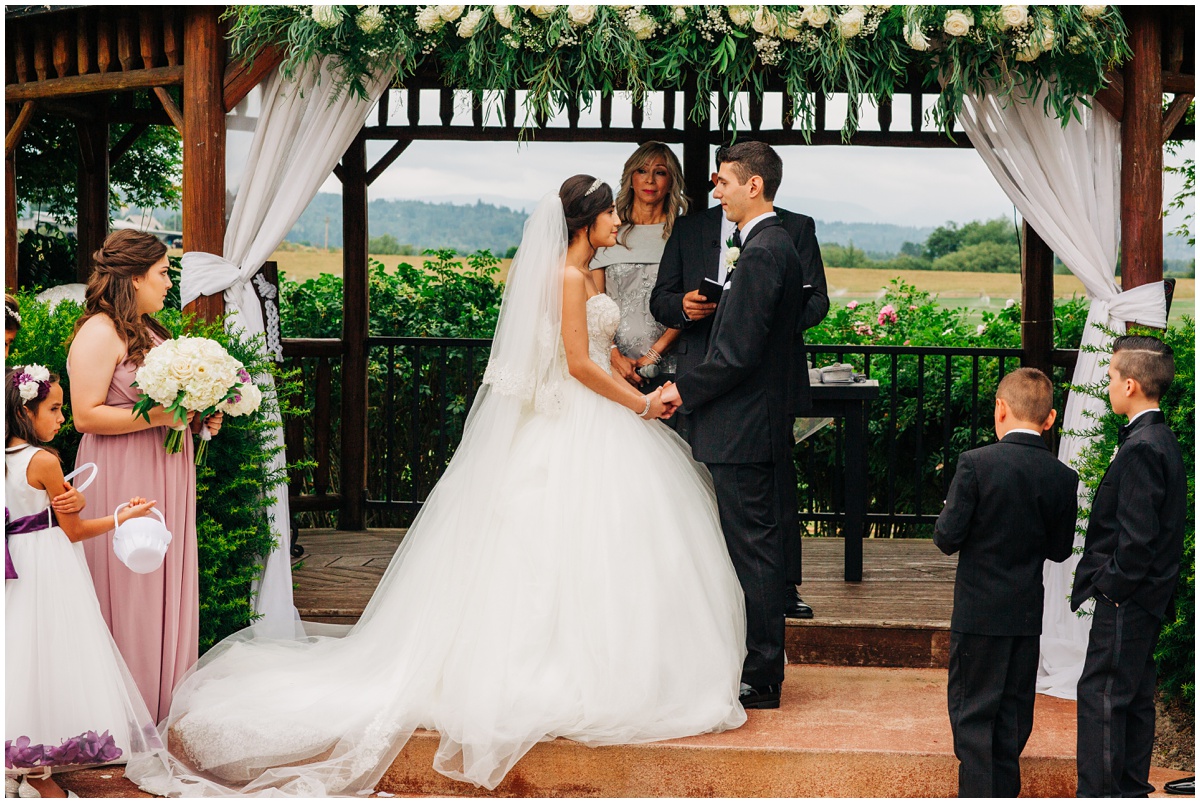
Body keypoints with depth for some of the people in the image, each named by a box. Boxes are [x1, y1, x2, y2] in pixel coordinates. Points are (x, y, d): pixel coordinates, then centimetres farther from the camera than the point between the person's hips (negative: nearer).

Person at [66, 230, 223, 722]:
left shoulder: (147, 330, 15)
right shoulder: (100, 332, -13)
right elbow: (87, 415, -19)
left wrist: (200, 418, 9)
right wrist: (159, 416, -22)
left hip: (164, 478, 9)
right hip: (123, 484, -9)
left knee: (165, 586, 11)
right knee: (127, 593, -3)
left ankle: (161, 699, 18)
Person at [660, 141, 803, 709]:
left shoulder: (762, 253, -18)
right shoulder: (776, 245, 14)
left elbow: (739, 354, -21)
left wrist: (684, 390, -12)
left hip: (742, 429, -10)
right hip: (755, 427, 10)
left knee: (753, 551, -4)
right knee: (755, 550, 14)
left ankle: (760, 681, 2)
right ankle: (759, 669, 22)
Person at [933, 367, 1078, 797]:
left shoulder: (976, 463, -15)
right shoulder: (1063, 478, -3)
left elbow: (948, 537, -14)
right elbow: (1060, 550, 5)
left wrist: (947, 513, 7)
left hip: (979, 612, -4)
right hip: (1028, 614, 4)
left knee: (972, 712, 2)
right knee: (1014, 711, 15)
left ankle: (978, 793, -1)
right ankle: (1006, 791, 22)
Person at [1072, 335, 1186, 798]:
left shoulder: (1141, 449, -21)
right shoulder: (1162, 440, 10)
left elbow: (1137, 536, -24)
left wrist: (1111, 586, -14)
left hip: (1125, 600, -10)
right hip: (1148, 595, 10)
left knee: (1101, 695, -6)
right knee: (1134, 697, 16)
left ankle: (1098, 791, -2)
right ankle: (1131, 788, 24)